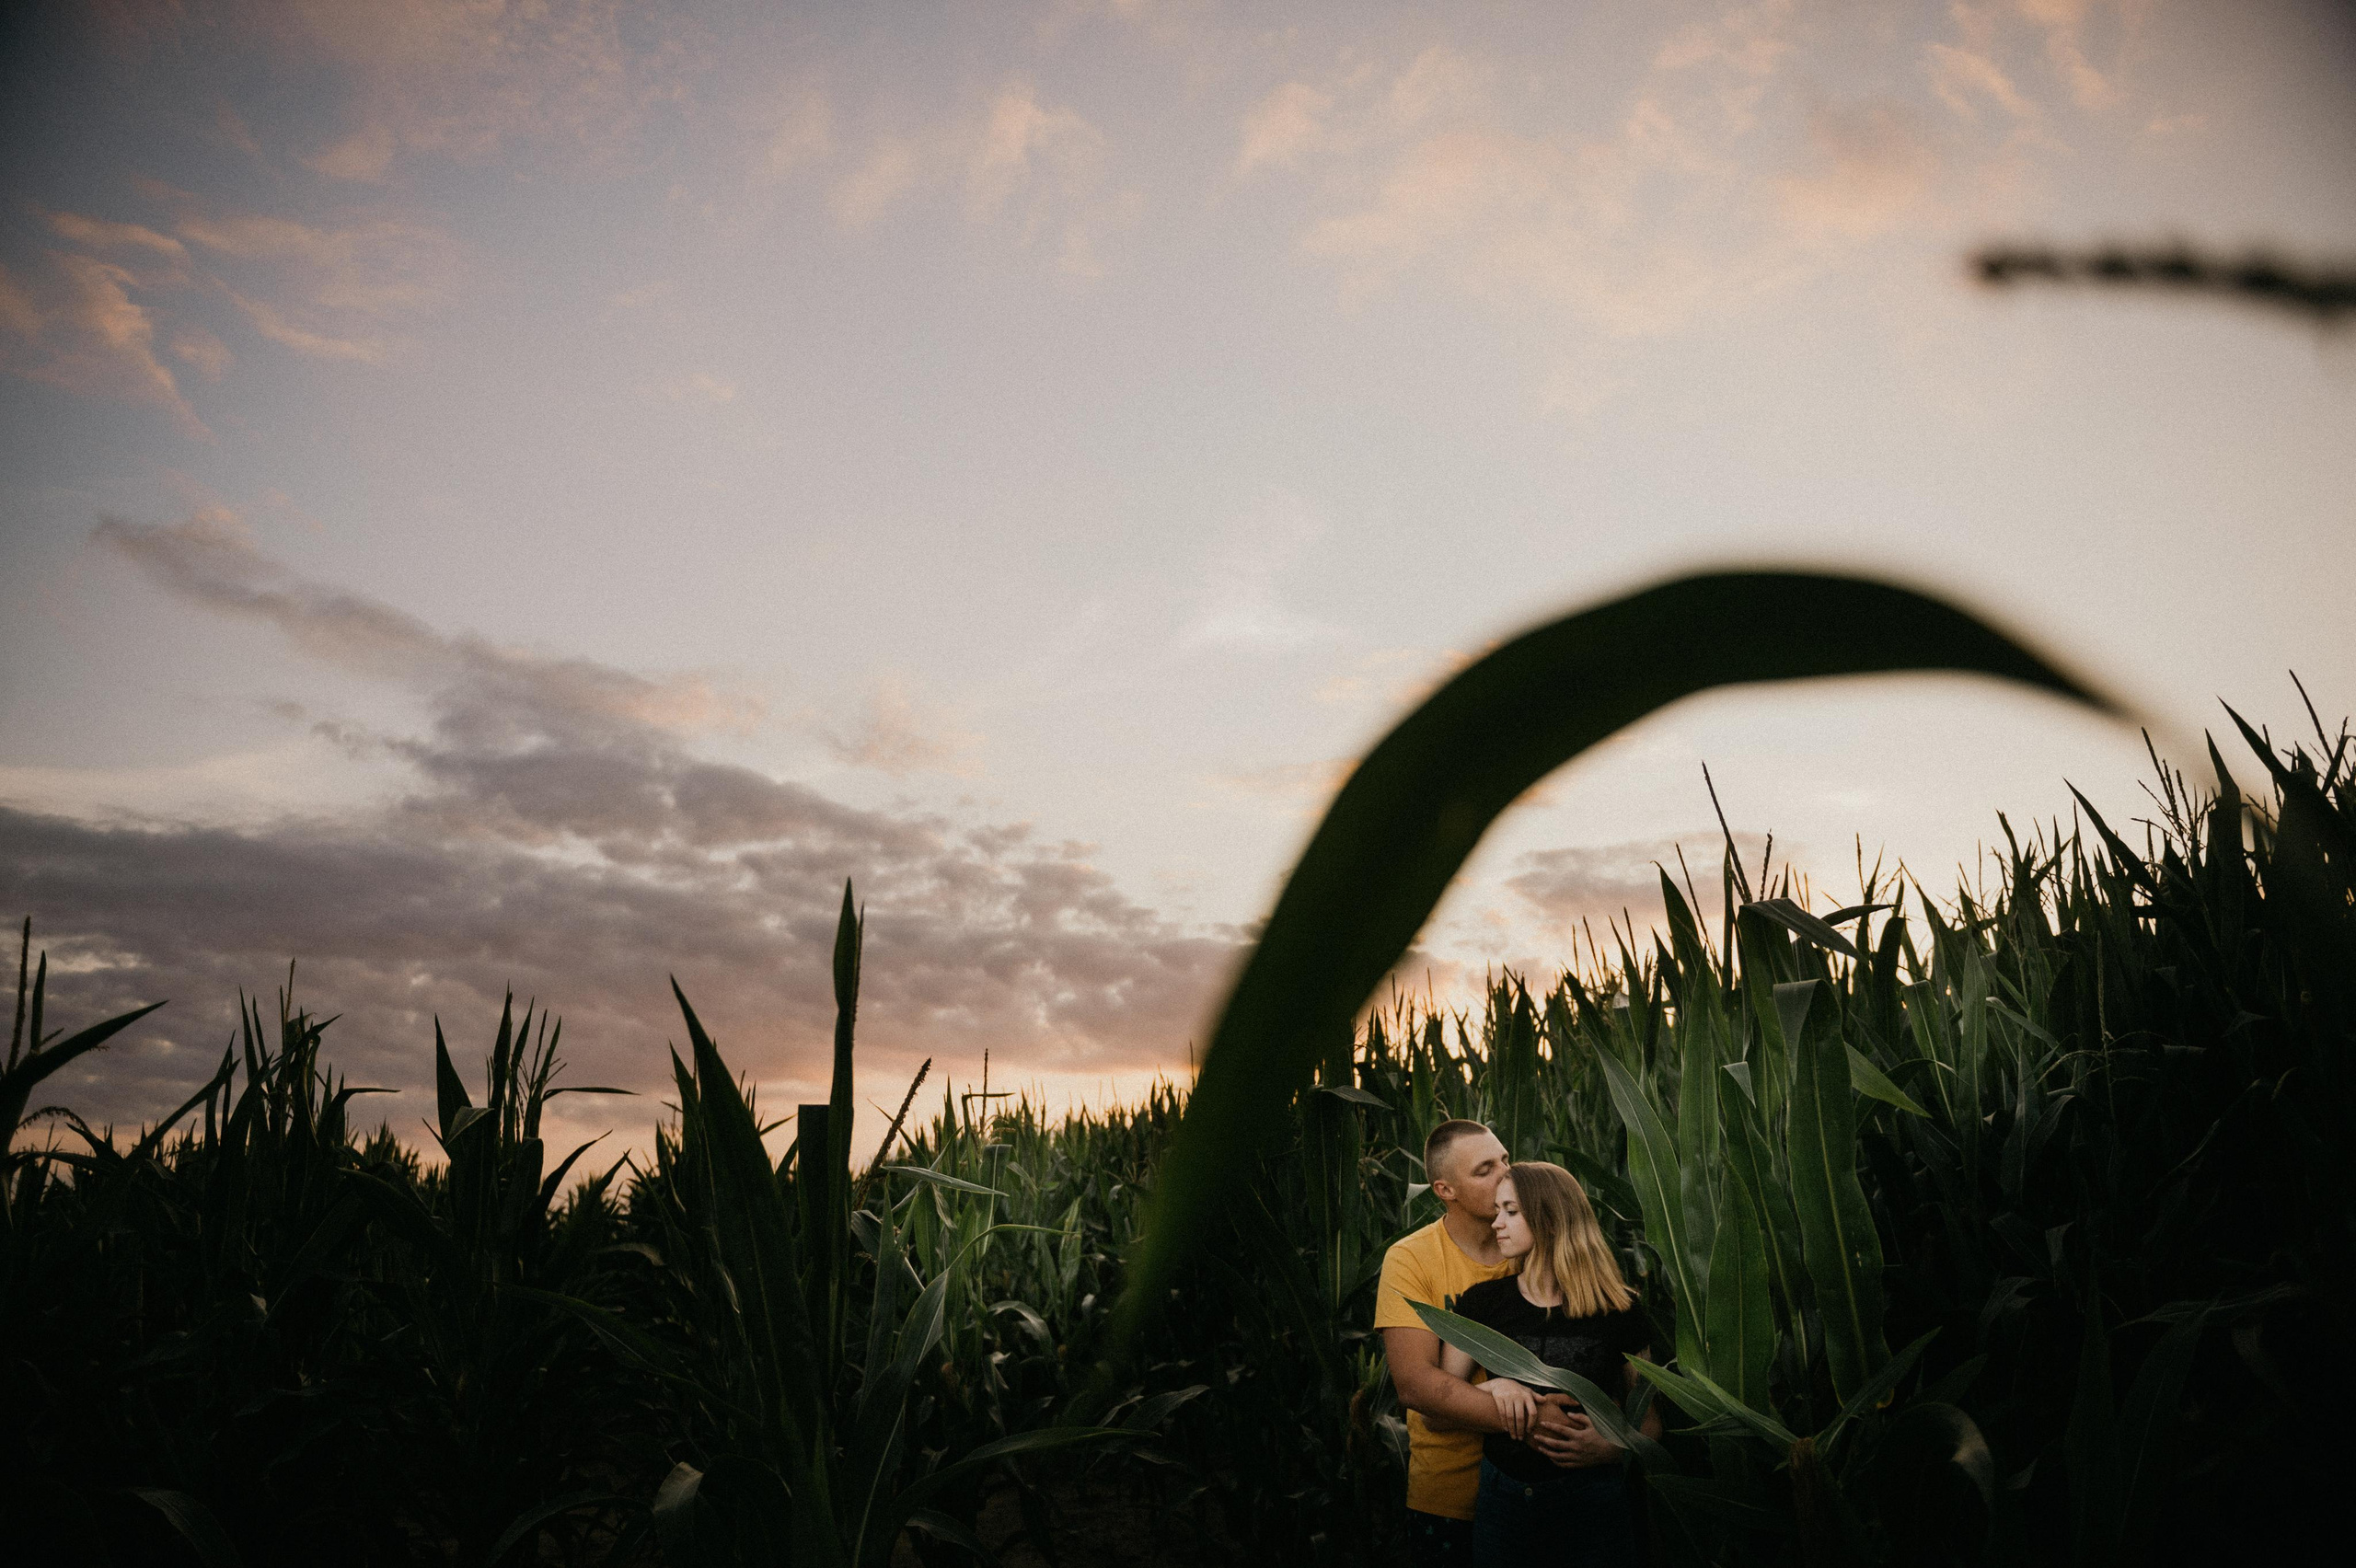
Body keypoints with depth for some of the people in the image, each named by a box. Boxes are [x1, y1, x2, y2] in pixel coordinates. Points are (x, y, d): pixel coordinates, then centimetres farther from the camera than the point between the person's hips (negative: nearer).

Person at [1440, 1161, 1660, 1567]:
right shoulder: (1481, 1302, -2)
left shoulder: (1617, 1309, -6)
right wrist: (1494, 1388, -21)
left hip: (1594, 1499, -2)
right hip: (1503, 1497, 2)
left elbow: (1649, 1422, -2)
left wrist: (1606, 1446, -22)